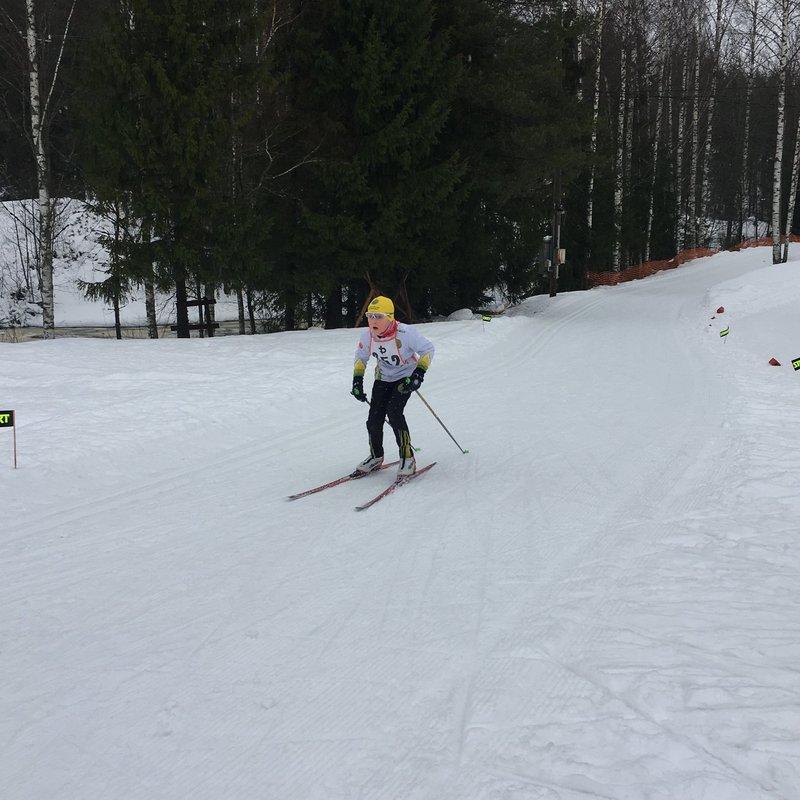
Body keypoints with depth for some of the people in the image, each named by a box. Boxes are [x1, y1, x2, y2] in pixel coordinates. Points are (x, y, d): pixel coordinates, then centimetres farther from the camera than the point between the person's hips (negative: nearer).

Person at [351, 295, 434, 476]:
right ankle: (376, 457, 21)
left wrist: (419, 374, -29)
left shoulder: (404, 333, -29)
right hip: (383, 378, 5)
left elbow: (428, 349, -19)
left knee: (393, 411, -26)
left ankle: (407, 458, -14)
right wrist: (357, 381, -1)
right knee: (374, 420, -5)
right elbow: (361, 357, 6)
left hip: (405, 377, -5)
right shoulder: (367, 335, -14)